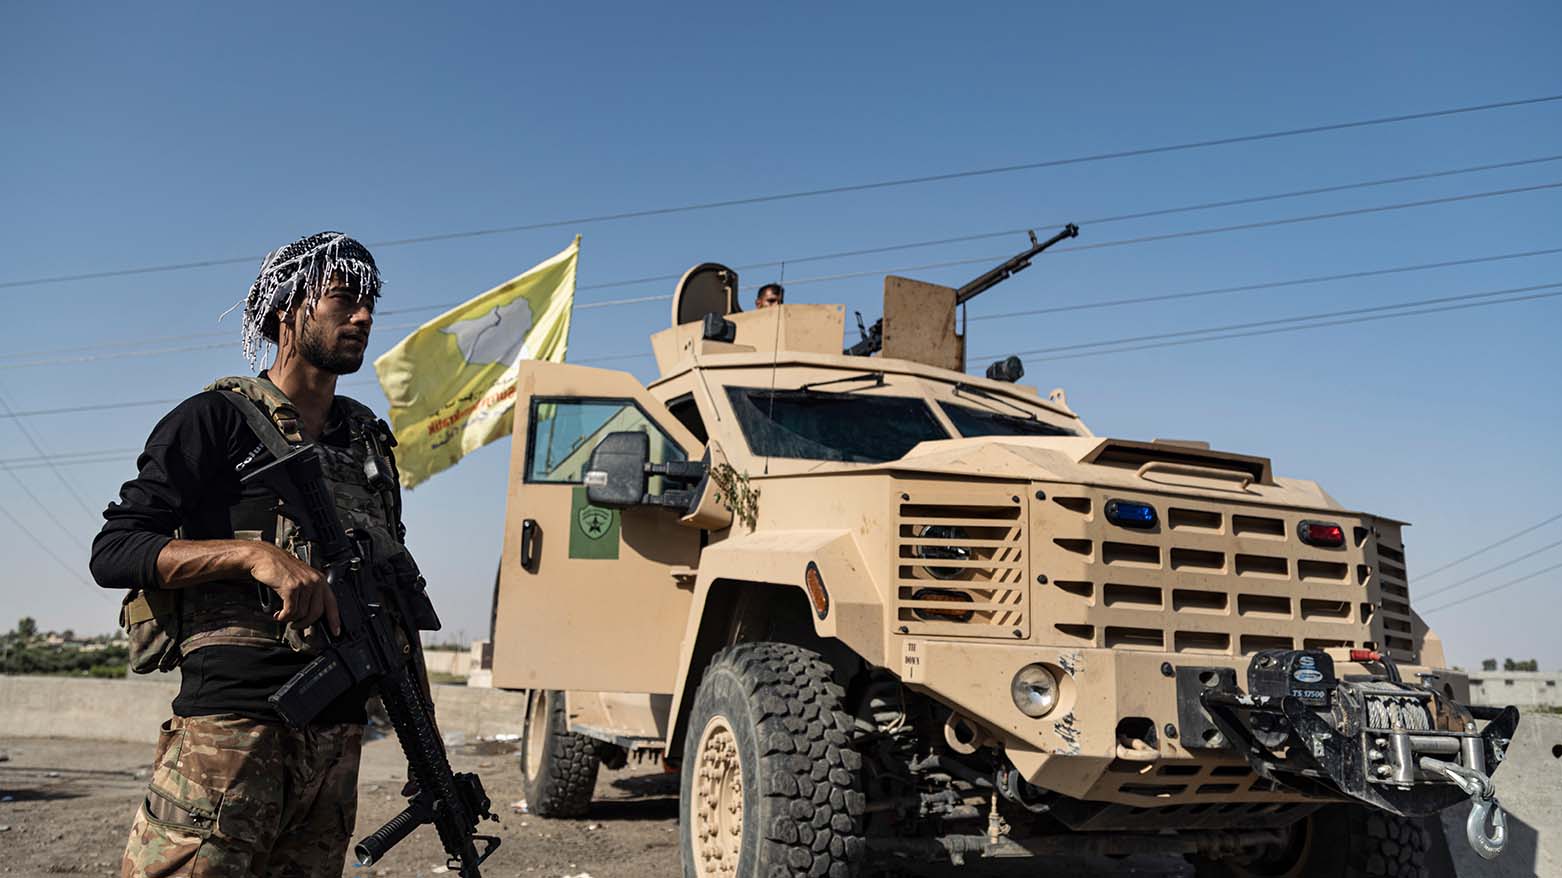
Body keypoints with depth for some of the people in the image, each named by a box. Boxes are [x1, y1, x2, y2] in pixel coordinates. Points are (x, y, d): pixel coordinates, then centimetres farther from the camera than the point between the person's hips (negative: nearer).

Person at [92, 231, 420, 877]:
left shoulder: (369, 441, 18)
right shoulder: (218, 419, 0)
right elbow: (112, 552, -7)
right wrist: (255, 553, -21)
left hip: (337, 736, 6)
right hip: (231, 726, -5)